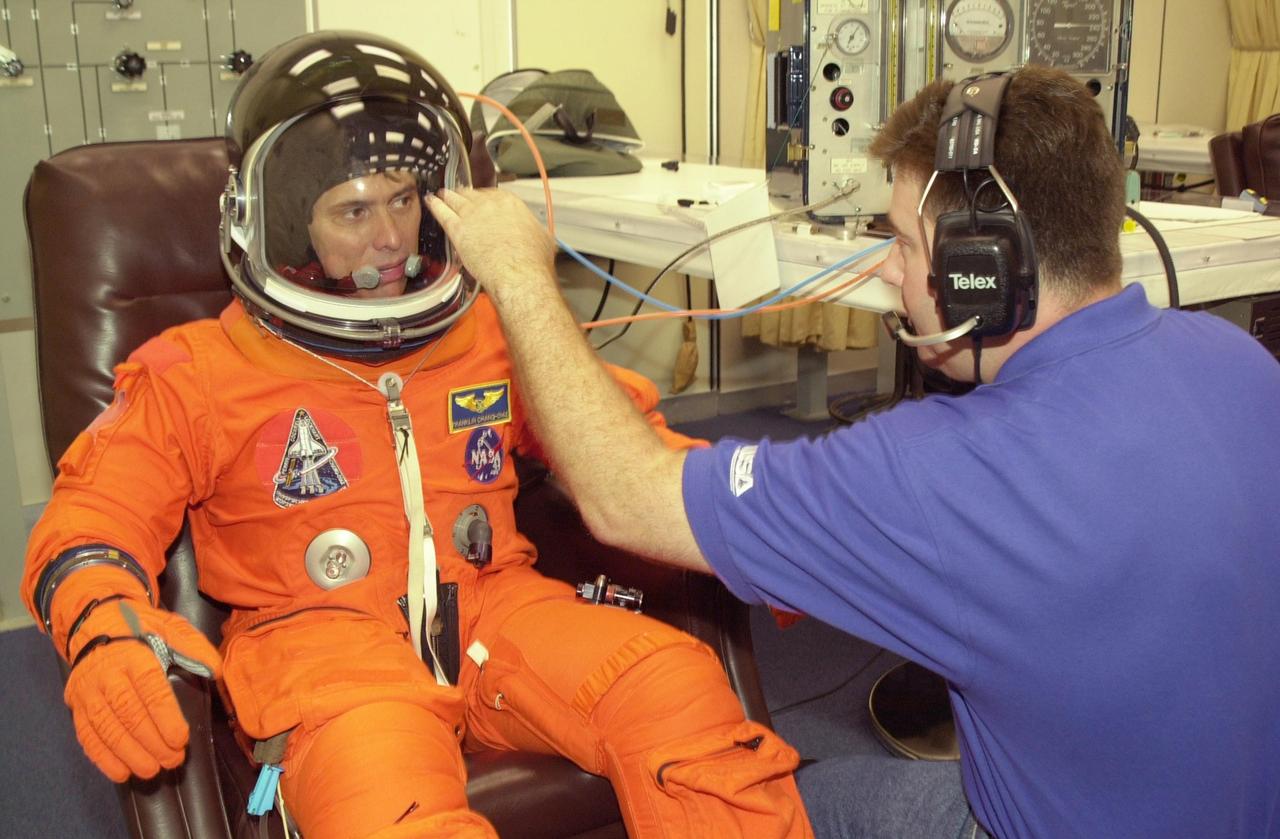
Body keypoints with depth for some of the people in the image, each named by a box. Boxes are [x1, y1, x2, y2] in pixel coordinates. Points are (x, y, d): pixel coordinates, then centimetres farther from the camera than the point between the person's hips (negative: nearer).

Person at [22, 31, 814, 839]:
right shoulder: (201, 375, 8)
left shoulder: (491, 333, 17)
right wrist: (104, 638, -20)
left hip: (494, 608, 4)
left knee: (678, 684, -24)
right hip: (321, 634, -3)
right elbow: (94, 518, 3)